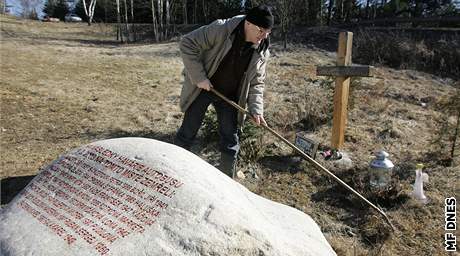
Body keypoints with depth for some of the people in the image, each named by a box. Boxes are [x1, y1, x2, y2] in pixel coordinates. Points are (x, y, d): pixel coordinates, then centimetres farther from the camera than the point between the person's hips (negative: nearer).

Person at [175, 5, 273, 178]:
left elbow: (256, 83, 0)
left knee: (230, 140, 5)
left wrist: (256, 109, -13)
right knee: (187, 133, 5)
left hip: (230, 96, 3)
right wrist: (199, 77, -24)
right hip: (202, 89, -3)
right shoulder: (221, 29, -24)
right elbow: (187, 43, -21)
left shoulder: (262, 52, -10)